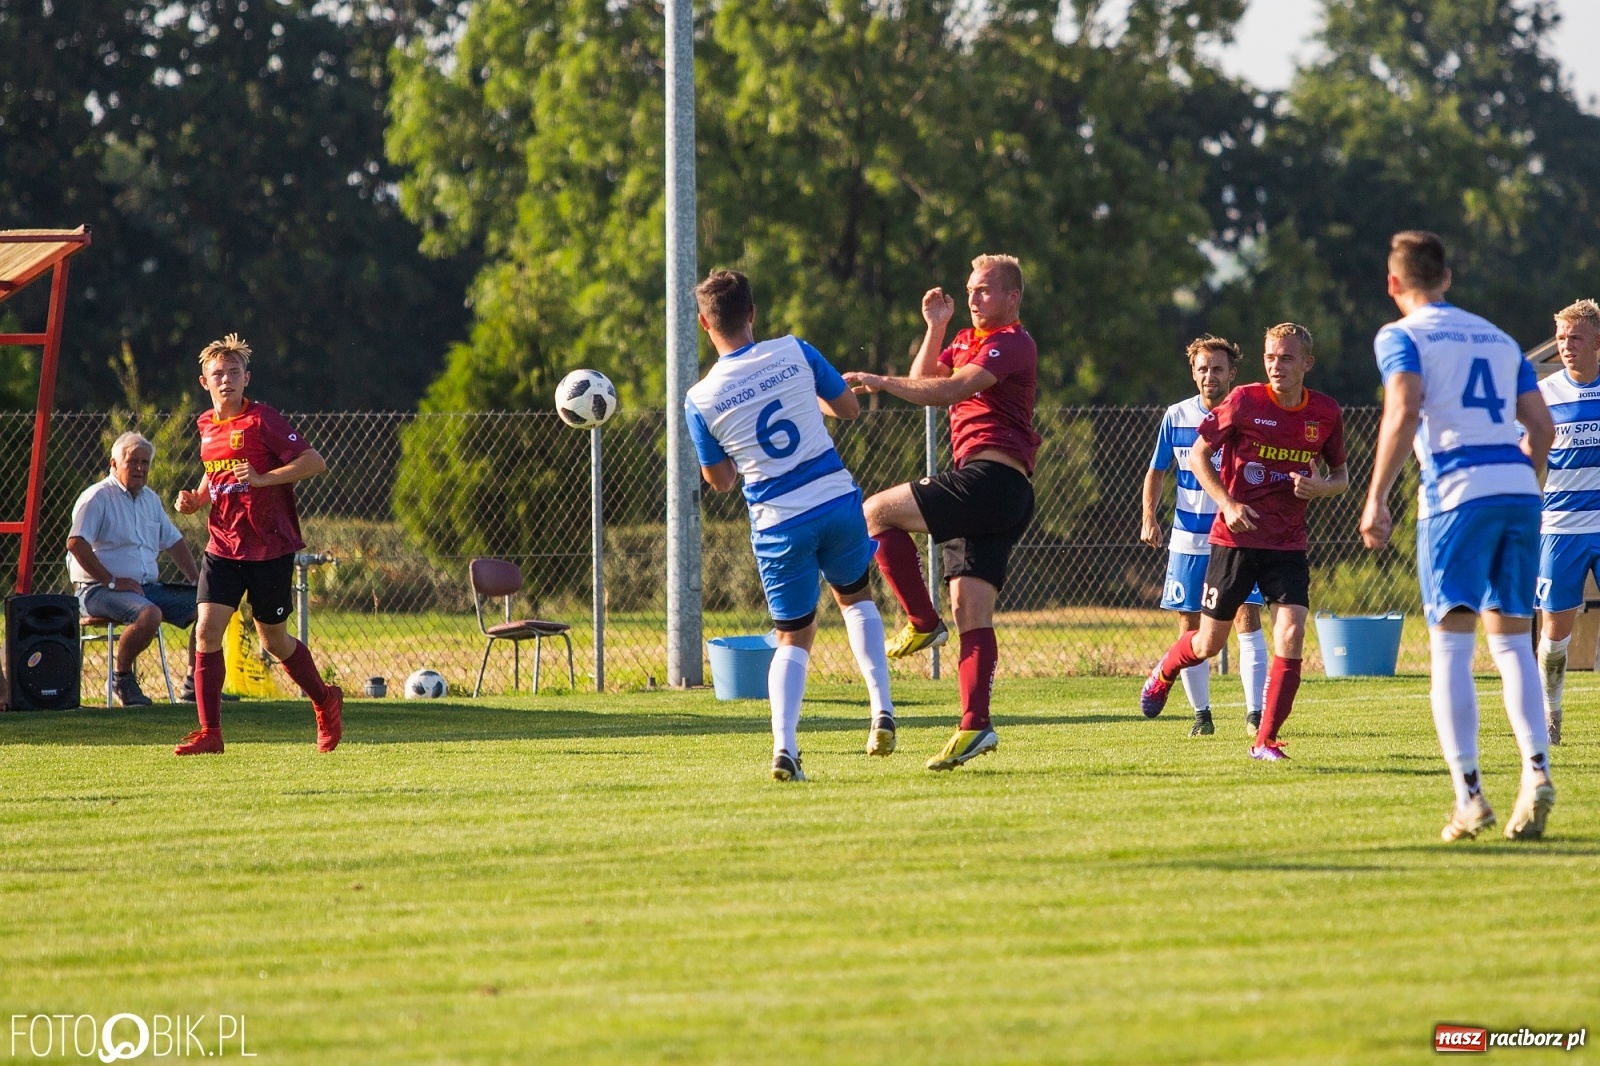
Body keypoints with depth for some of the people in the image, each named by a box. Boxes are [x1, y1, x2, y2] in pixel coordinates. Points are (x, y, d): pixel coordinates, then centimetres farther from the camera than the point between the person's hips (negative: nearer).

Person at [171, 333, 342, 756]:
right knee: (207, 631, -11)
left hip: (270, 549, -5)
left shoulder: (262, 420, -11)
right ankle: (209, 732, -7)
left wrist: (262, 479, -24)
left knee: (273, 638, 8)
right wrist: (196, 499, 6)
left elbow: (314, 463, -15)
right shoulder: (207, 426, 9)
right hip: (223, 547, 5)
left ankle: (326, 702, 34)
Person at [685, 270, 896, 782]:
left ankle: (784, 748, -7)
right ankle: (882, 710, 14)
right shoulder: (794, 353, -4)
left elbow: (720, 481, 6)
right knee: (854, 596, 27)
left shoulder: (701, 400, -5)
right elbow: (849, 407, 10)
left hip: (778, 523, -1)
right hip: (837, 500, 1)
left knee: (793, 637, 12)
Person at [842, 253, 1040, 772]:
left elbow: (952, 390, -20)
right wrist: (934, 327, 12)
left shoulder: (1011, 344, -7)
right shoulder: (969, 340, 25)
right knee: (971, 611, 1)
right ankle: (975, 726, -7)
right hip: (989, 495, 10)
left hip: (989, 477, -10)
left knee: (877, 512, -13)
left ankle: (923, 623, -7)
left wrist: (882, 382, -23)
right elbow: (925, 379, 23)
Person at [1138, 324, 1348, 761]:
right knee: (1209, 644, 8)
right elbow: (1198, 455, -1)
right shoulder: (1244, 402, -10)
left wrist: (1322, 487, -11)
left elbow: (1341, 475, 13)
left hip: (1289, 544, 2)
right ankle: (1164, 672, 44)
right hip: (1236, 539, -2)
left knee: (1291, 635, -14)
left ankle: (1265, 740, -5)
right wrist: (1227, 503, -15)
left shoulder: (1326, 413, -1)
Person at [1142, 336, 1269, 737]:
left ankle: (1255, 711, -11)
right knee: (1191, 625, 3)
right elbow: (1156, 471, 12)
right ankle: (1201, 712, 14)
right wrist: (1149, 517, -1)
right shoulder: (1177, 417, 3)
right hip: (1188, 538, 2)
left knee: (1246, 616, -11)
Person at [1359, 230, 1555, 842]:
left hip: (1457, 492, -5)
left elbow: (1403, 414, -11)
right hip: (1519, 490, 5)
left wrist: (1376, 499, -10)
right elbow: (1542, 426, 16)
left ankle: (1469, 794, -12)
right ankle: (1536, 772, -8)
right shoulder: (1499, 339, 22)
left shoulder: (1401, 337, 5)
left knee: (1451, 645, -3)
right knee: (1512, 641, 10)